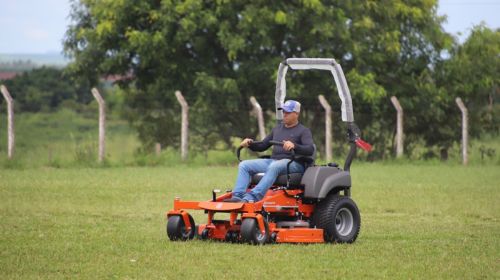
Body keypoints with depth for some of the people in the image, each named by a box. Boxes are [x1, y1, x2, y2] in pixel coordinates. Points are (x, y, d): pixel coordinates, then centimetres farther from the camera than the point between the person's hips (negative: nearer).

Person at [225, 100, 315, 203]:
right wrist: (251, 143, 5)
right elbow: (263, 146, 27)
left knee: (274, 167, -40)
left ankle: (252, 197, -54)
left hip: (293, 163, -7)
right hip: (273, 160, 7)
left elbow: (310, 150, -13)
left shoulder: (304, 131, 5)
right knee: (244, 165, -10)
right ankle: (237, 196, -27)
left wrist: (294, 146, -32)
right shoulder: (277, 129, 25)